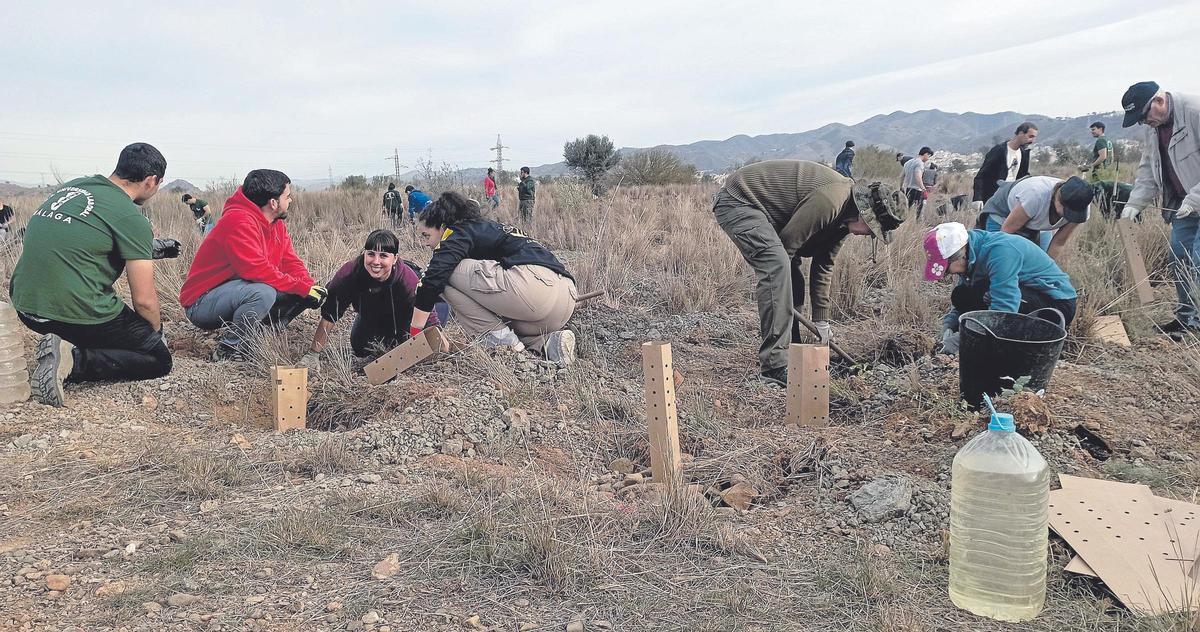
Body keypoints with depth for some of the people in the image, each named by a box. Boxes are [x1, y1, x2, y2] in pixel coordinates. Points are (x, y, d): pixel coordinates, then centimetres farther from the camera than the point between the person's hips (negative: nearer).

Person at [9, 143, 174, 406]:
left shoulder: (72, 186, 11)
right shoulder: (131, 218, -11)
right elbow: (144, 300, -10)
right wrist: (157, 333, 11)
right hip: (77, 313, -8)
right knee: (159, 360, 6)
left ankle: (64, 344, 11)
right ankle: (74, 360, -12)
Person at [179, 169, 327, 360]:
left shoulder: (277, 225, 6)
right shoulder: (239, 221, -23)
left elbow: (291, 263, 5)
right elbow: (257, 270, -31)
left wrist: (311, 287, -15)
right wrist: (303, 288, -25)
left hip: (237, 293, 9)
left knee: (298, 292, -2)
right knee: (263, 292, -35)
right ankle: (227, 350, -16)